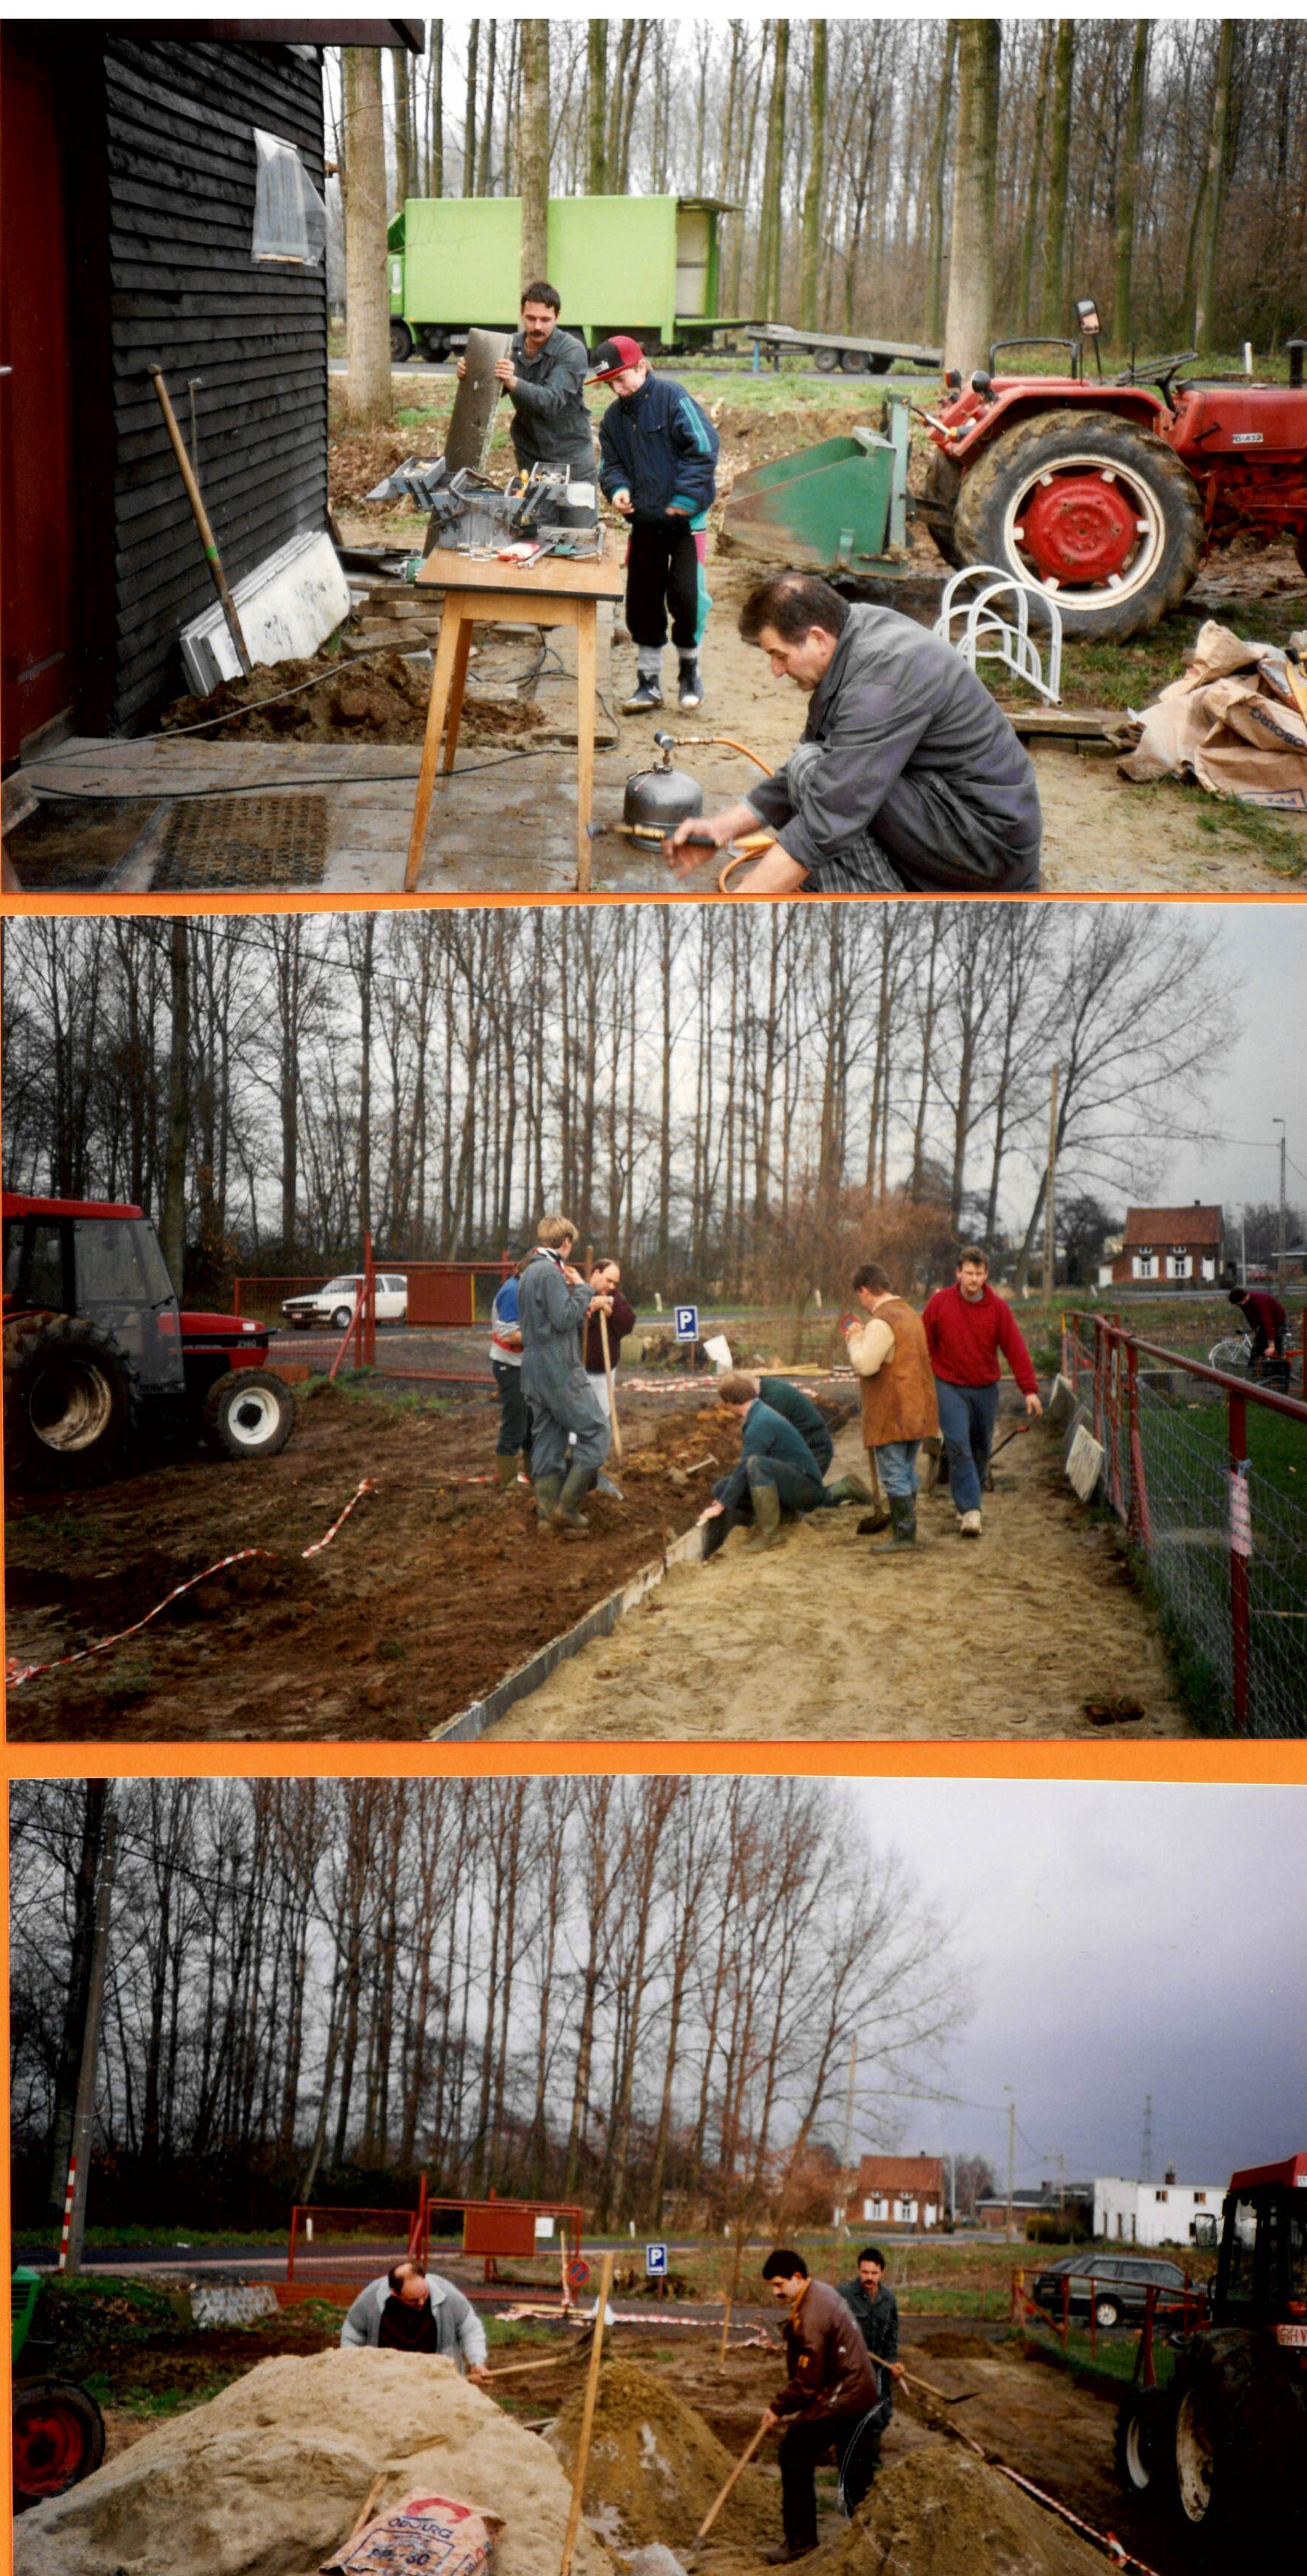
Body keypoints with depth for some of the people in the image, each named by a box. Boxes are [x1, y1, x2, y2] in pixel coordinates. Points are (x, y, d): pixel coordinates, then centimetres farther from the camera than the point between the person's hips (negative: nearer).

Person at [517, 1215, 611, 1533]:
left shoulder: (527, 1273, 16)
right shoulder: (550, 1271, -15)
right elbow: (564, 1319, -21)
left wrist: (579, 1305, 10)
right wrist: (582, 1289, -8)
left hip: (534, 1371, 10)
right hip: (559, 1369, -10)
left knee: (548, 1440, 11)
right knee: (594, 1430, -3)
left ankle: (548, 1512, 12)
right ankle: (568, 1506, -6)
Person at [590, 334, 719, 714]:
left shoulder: (672, 398, -11)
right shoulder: (614, 417, 8)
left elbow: (703, 448, -15)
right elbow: (610, 464, 15)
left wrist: (685, 499, -17)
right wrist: (618, 489, -8)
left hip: (685, 517, -6)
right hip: (644, 519, 6)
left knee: (685, 595, -8)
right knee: (642, 599, 6)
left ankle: (689, 670, 14)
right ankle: (649, 682, 15)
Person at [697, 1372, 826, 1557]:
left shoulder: (761, 1423, -19)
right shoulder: (759, 1415, 12)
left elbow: (744, 1468, -20)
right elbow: (744, 1469, 24)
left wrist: (721, 1506, -15)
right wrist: (723, 1498, 31)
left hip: (807, 1485, -9)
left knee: (757, 1465, -36)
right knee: (722, 1487, 3)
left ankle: (769, 1533, -25)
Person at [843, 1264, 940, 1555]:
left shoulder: (882, 1322, -18)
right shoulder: (910, 1313, 14)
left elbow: (865, 1364, -24)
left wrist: (856, 1339, -6)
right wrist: (864, 1336, 13)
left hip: (891, 1414, -10)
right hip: (915, 1409, 10)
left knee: (894, 1476, -3)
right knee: (907, 1473, 16)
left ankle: (904, 1536, -1)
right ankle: (905, 1533, 22)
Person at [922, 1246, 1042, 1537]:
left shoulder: (998, 1308, -2)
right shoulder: (940, 1303, -4)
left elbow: (1015, 1349, -4)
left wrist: (1029, 1389, -11)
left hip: (985, 1390, 3)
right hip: (949, 1388, -3)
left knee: (981, 1449, 10)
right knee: (959, 1447, -16)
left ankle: (966, 1503, 28)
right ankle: (969, 1510, -20)